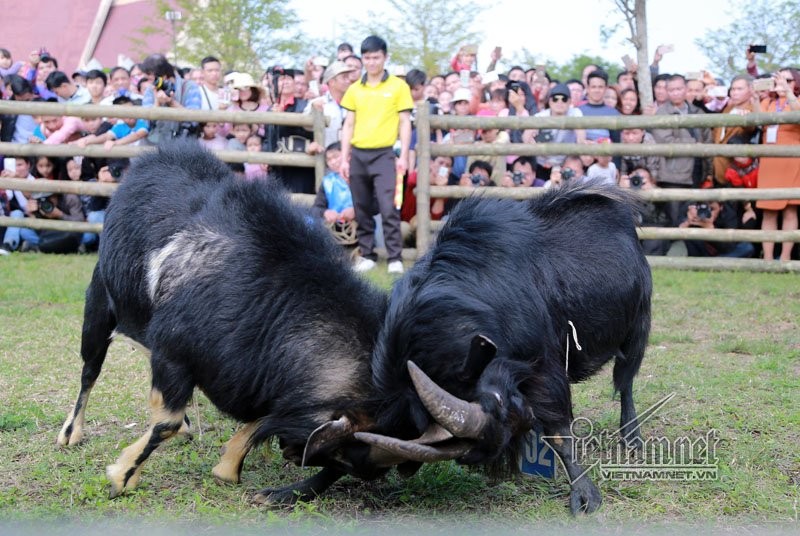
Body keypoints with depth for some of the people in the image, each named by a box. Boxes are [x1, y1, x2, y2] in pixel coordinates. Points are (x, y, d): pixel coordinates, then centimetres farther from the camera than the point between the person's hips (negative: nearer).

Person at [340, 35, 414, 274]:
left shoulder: (398, 86, 1)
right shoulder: (354, 89, 10)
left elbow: (405, 123, 0)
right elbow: (348, 125, 12)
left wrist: (403, 156, -7)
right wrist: (344, 158, 6)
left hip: (384, 154, -4)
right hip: (358, 154, 4)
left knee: (388, 208, -11)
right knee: (362, 210, 8)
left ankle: (395, 258, -5)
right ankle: (367, 255, 17)